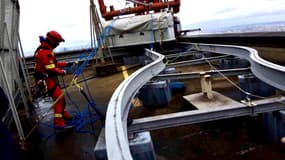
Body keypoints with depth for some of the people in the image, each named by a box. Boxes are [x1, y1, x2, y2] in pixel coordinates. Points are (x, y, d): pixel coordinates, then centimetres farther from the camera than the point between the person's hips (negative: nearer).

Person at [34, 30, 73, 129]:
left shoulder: (46, 50, 14)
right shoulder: (45, 52, -22)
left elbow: (53, 63, 18)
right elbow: (51, 68, -25)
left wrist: (66, 64, 14)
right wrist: (62, 72, -10)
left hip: (49, 78, 11)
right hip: (46, 79, -11)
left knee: (59, 96, 22)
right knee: (59, 97, -15)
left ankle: (62, 113, 40)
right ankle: (58, 122, -16)